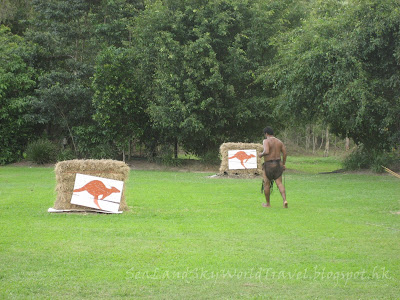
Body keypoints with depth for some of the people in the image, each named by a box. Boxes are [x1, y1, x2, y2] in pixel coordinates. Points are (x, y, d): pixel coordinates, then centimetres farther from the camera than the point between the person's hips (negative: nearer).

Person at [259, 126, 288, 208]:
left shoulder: (266, 141, -11)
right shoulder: (279, 142, 8)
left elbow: (266, 152, -26)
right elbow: (285, 153, 7)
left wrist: (261, 154, -6)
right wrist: (283, 164, 16)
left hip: (268, 165, -5)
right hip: (278, 164, 5)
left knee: (266, 184, 10)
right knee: (279, 183, 2)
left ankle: (268, 203, 18)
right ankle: (284, 200, -18)